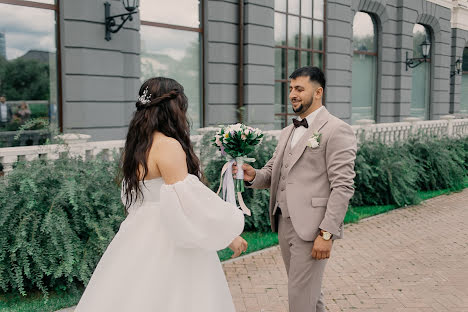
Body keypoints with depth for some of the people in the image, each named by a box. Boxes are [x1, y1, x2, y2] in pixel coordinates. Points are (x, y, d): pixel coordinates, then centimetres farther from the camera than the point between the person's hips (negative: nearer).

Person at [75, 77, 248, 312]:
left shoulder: (136, 145, 8)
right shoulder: (169, 146, -18)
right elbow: (187, 205, -22)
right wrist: (228, 235, -12)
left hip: (141, 239, 9)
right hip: (167, 248, -9)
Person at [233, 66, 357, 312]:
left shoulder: (337, 130, -8)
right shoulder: (287, 132, 17)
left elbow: (343, 187, -14)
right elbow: (272, 173, 17)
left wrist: (327, 233, -19)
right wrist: (253, 176, -6)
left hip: (312, 228, -7)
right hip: (284, 223, 7)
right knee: (309, 292, 19)